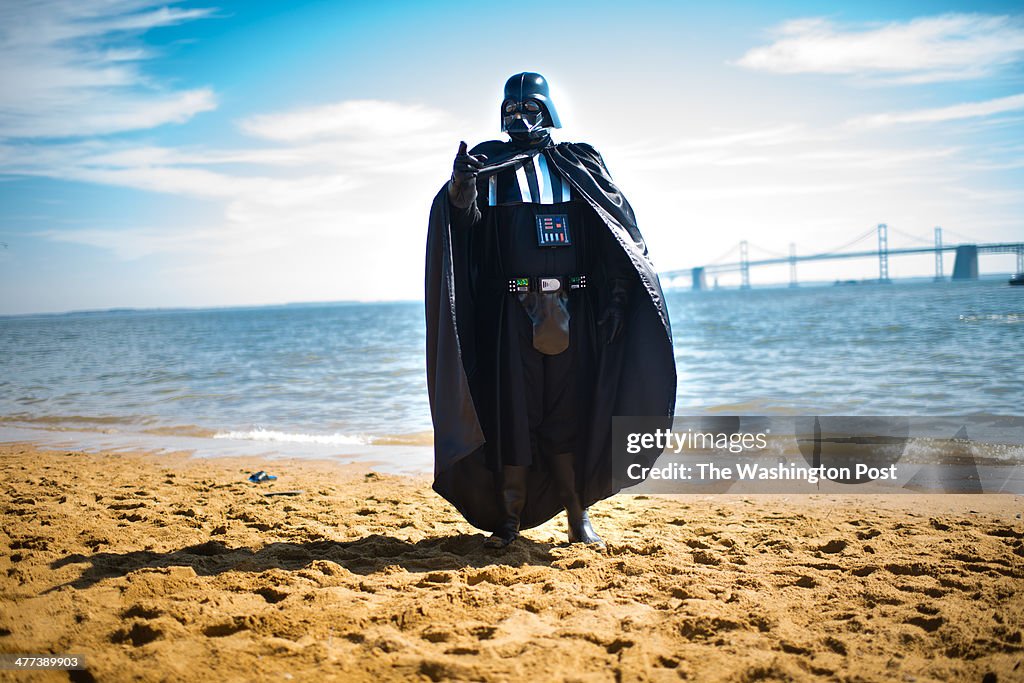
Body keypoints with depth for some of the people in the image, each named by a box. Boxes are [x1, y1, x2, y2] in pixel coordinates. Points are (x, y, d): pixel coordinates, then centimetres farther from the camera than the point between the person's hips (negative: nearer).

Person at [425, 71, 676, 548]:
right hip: (511, 309, -1)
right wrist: (461, 187, -27)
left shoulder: (580, 164, 13)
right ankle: (510, 518, 7)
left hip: (572, 310, 1)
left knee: (569, 411, 4)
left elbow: (615, 233, 8)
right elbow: (467, 223, -5)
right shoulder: (490, 163, 11)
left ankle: (578, 515, 12)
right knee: (513, 411, 0)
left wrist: (617, 295, -2)